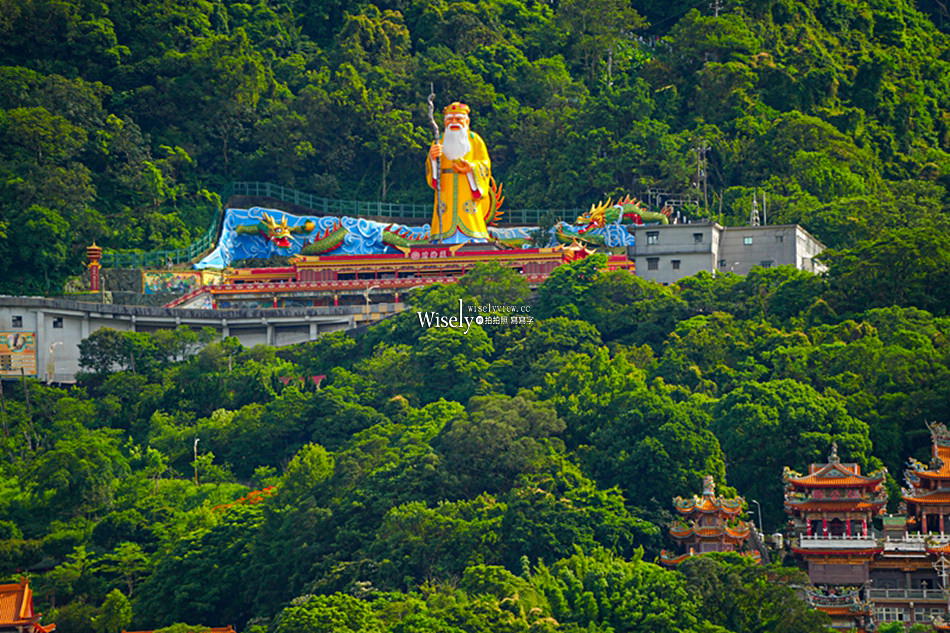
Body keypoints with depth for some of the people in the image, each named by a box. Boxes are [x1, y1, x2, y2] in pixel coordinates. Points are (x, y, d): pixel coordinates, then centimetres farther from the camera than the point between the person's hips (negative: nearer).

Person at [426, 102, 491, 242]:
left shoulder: (475, 140, 10)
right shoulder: (439, 142, 14)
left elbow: (485, 166, 3)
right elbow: (430, 172, 5)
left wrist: (471, 168, -18)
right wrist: (433, 158, -16)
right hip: (446, 197, 1)